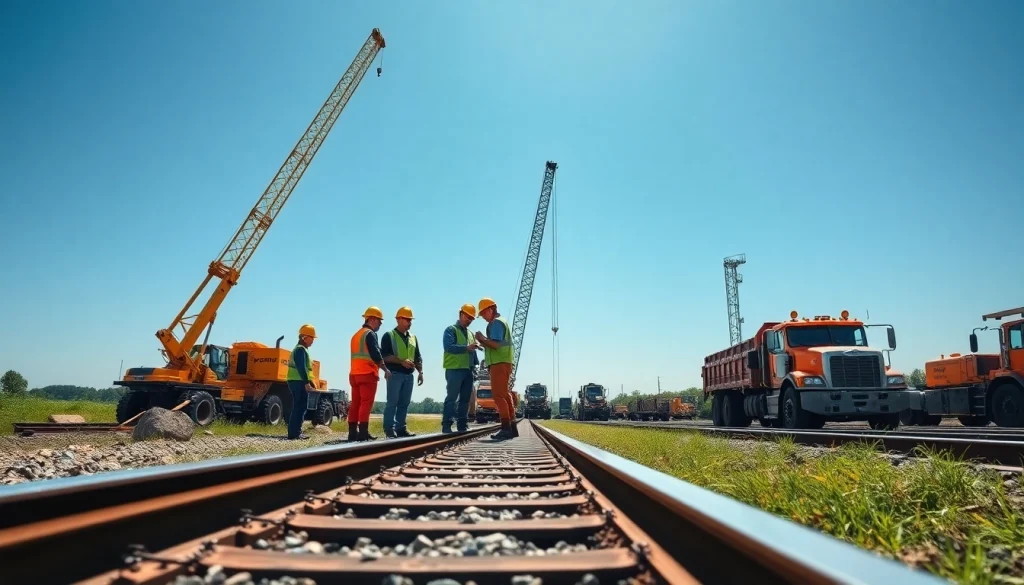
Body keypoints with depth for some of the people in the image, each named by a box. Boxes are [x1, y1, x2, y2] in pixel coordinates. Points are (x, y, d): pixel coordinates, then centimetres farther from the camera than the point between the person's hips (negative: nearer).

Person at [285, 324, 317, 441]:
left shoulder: (301, 349, 22)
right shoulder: (301, 349, -11)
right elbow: (301, 367, -20)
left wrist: (308, 381, 23)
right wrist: (306, 382, -23)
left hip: (298, 382, 11)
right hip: (299, 382, -11)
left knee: (300, 407, 13)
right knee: (299, 407, -10)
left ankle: (296, 432, 17)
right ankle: (294, 433, -11)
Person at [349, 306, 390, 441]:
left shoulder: (356, 335, 21)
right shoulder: (370, 334, -8)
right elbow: (376, 355, -17)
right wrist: (386, 369, -7)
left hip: (354, 373, 9)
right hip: (367, 373, -9)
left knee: (355, 403, 8)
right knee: (366, 403, -8)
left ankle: (353, 433, 8)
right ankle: (363, 433, -12)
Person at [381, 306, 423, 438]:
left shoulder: (413, 338, 18)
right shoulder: (389, 336, -2)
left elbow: (418, 357, 21)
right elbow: (385, 356, -11)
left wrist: (420, 372, 10)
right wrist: (401, 361, -19)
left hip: (408, 375, 6)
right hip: (395, 374, -6)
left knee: (404, 403, 7)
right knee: (392, 402, -7)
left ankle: (400, 428, 12)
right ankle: (389, 429, -5)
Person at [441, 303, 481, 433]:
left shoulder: (470, 333, 22)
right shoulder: (451, 330, -1)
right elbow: (448, 347, -17)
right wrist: (466, 348, -26)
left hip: (468, 370, 7)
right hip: (454, 370, -7)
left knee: (465, 399, 7)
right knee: (452, 398, -8)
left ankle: (463, 425, 12)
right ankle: (446, 425, -7)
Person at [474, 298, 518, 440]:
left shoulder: (495, 323, -9)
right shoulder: (502, 321, 23)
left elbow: (496, 344, -21)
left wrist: (482, 339, -9)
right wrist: (484, 342, 13)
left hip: (499, 364, -10)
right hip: (503, 363, 11)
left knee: (499, 395, -12)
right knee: (505, 395, 12)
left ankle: (506, 429, -14)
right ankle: (511, 428, 14)